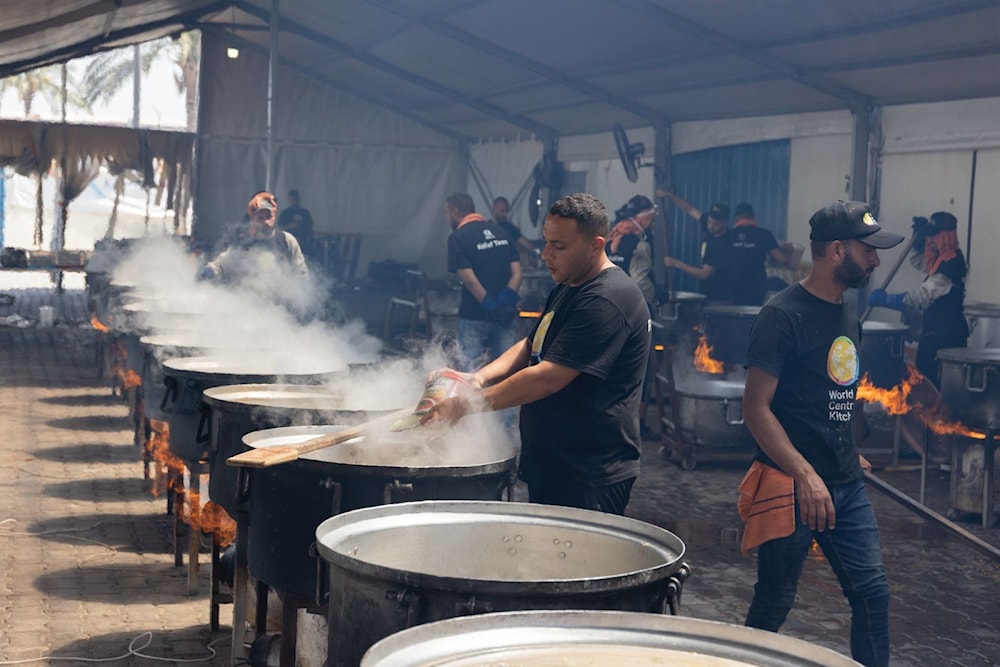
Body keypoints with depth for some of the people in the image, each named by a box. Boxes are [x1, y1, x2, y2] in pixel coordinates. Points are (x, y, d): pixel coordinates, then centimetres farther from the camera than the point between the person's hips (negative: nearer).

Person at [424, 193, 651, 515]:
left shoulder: (606, 301, -21)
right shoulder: (566, 290, 14)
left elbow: (548, 378, -25)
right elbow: (530, 347, 17)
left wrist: (467, 404, -20)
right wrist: (479, 377, -3)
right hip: (548, 467, 10)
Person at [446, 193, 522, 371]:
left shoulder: (458, 237, -7)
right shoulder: (501, 232, 10)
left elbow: (469, 279, -16)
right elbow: (517, 272, 1)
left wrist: (490, 307, -14)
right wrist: (506, 300, -9)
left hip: (475, 316, -5)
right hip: (506, 314, 5)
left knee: (470, 371, 4)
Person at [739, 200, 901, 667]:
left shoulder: (847, 314, 11)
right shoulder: (783, 316, -14)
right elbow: (756, 408, -18)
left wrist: (849, 456, 15)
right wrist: (806, 475, -25)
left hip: (847, 485, 7)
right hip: (791, 484, -7)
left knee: (872, 590, 6)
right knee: (774, 602, 5)